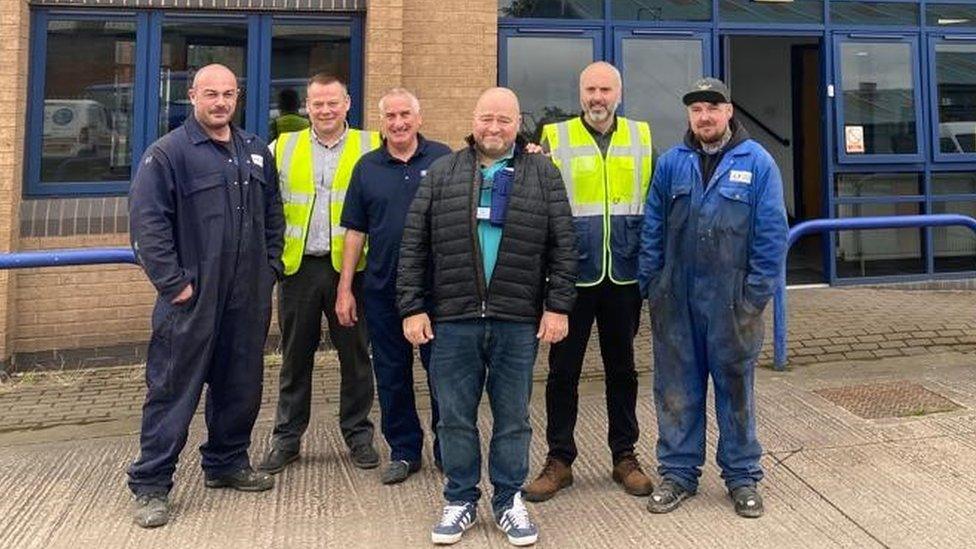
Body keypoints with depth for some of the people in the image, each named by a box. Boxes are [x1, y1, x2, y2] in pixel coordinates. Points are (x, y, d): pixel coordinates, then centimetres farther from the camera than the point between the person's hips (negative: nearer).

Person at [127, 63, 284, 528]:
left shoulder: (256, 151, 12)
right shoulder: (168, 152, -6)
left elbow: (273, 213, 19)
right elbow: (147, 222, -11)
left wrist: (270, 266, 11)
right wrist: (173, 282, -14)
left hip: (249, 298, 6)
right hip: (192, 298, -6)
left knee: (240, 386, 15)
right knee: (173, 390, 0)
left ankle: (227, 463, 32)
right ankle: (150, 485, 11)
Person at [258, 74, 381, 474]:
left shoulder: (370, 147, 2)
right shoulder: (283, 148, 9)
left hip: (349, 267, -2)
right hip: (298, 266, 2)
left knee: (355, 354, 8)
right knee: (295, 356, 11)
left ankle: (358, 434, 23)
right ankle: (287, 437, 24)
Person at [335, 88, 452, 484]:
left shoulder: (443, 159, 0)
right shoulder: (367, 168, 7)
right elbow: (355, 232, 8)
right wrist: (345, 289, 5)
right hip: (382, 289, 3)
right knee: (391, 375, 10)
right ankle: (403, 451, 24)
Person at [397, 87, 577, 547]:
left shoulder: (543, 175, 6)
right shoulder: (441, 174, 6)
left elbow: (562, 246, 3)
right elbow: (414, 246, 4)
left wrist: (558, 306, -4)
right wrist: (412, 307, -2)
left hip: (518, 322, 0)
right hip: (452, 320, 1)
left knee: (513, 418, 10)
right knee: (455, 418, 9)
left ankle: (509, 501, 26)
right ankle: (460, 500, 25)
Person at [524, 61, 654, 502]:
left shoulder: (641, 136, 8)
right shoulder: (554, 138, 1)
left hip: (624, 275, 2)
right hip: (572, 275, -2)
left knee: (622, 368, 13)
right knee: (563, 369, 6)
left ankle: (624, 456, 27)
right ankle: (559, 460, 20)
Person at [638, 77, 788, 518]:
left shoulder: (757, 163, 0)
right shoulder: (671, 163, 7)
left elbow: (771, 234, -3)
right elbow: (652, 228, 8)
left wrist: (757, 292, -8)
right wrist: (650, 283, 2)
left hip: (732, 300, -2)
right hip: (676, 298, 2)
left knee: (736, 387, 9)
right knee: (676, 389, 8)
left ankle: (742, 477, 24)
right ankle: (678, 473, 22)